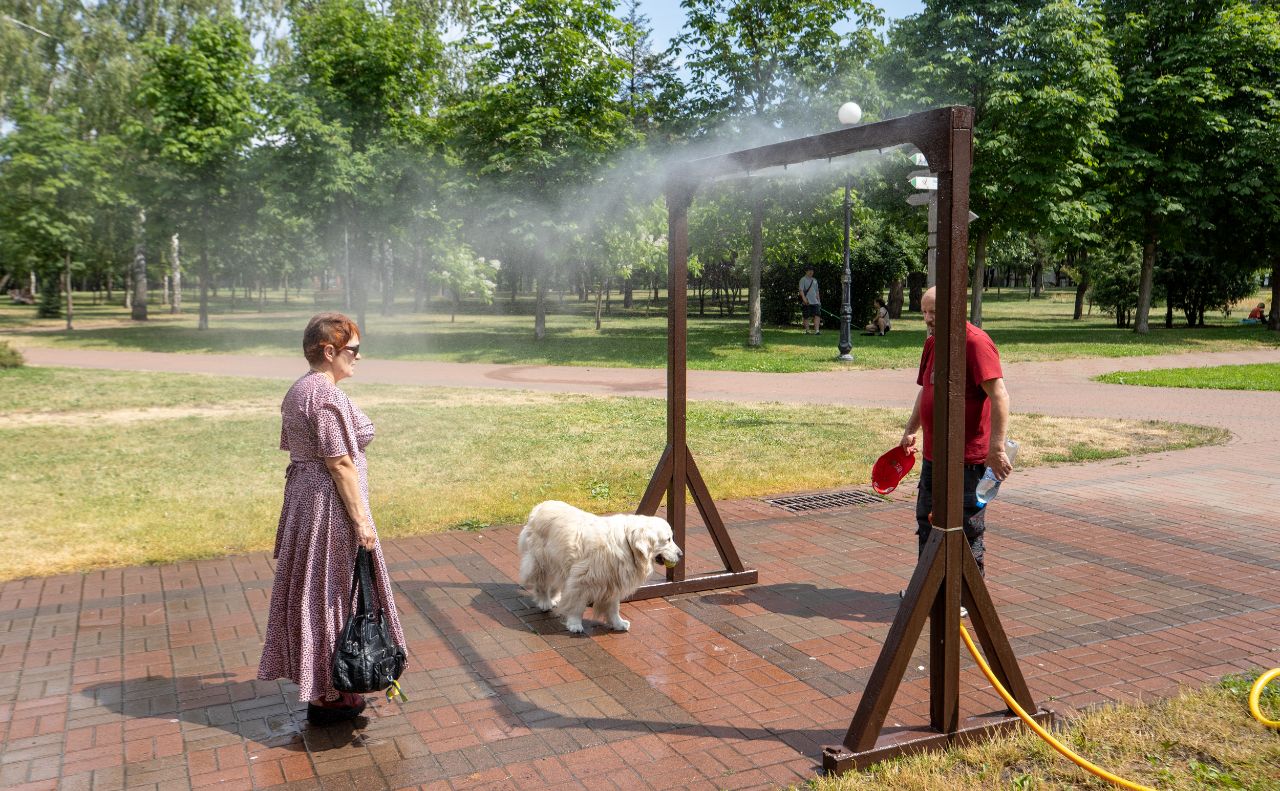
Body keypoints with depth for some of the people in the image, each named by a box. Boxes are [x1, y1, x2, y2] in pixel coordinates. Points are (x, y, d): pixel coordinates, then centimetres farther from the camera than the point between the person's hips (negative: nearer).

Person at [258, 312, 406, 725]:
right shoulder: (327, 396, -20)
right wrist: (361, 520, -19)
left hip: (302, 496, 10)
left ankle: (316, 683, 30)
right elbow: (340, 463, -22)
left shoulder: (298, 390, 12)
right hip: (330, 504, -10)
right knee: (330, 592, 0)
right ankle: (327, 696, 12)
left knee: (311, 589, 17)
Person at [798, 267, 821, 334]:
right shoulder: (803, 280, 0)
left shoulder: (815, 280, 20)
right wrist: (804, 298, -23)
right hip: (806, 302, -5)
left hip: (815, 301, 5)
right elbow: (801, 290, -10)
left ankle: (817, 330, -14)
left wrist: (818, 300, 19)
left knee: (817, 315, -9)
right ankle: (807, 331, 11)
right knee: (806, 317, 0)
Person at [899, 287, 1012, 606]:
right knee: (927, 521, 19)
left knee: (967, 528, 3)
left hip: (968, 457, -9)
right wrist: (910, 431, 18)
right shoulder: (932, 343, 11)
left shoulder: (975, 342, -17)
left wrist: (996, 448, -27)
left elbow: (999, 396, -23)